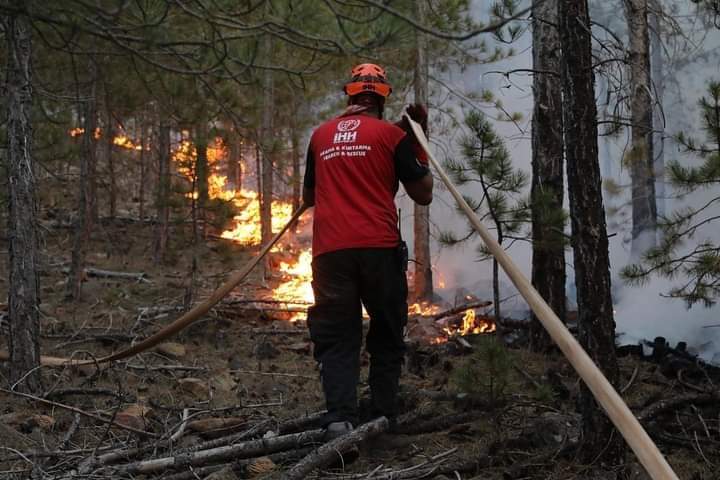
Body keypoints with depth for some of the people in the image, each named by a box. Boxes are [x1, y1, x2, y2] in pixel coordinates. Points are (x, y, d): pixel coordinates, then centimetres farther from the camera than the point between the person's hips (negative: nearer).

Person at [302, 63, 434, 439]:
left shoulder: (321, 135, 15)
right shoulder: (391, 133, 5)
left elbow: (308, 197, 26)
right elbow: (423, 195, 9)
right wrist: (419, 145, 17)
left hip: (330, 251, 2)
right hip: (380, 249, -2)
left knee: (337, 340, 2)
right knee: (387, 337, 11)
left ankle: (339, 418, -16)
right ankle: (382, 418, 6)